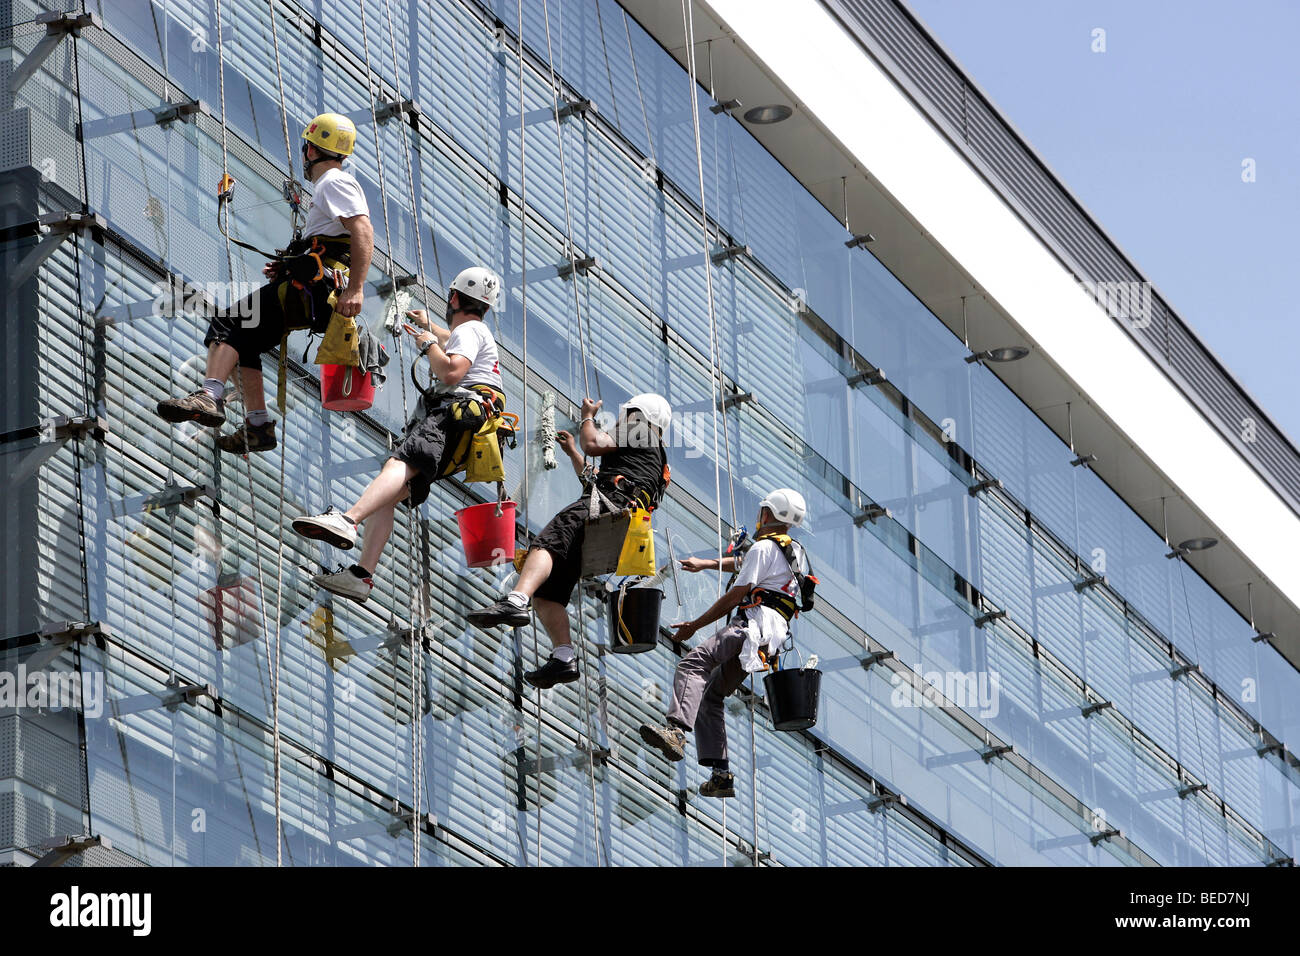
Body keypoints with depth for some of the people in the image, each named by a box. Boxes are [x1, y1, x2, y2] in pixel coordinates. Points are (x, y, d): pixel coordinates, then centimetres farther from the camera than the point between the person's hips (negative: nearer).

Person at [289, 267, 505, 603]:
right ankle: (362, 575, -8)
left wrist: (428, 344, 0)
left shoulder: (469, 330, 4)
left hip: (458, 415, -11)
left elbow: (452, 371, -16)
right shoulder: (479, 333, 36)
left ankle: (346, 522, -61)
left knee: (399, 465, -35)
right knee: (386, 494, 3)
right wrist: (429, 328, 76)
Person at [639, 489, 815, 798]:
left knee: (694, 663, -29)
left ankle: (676, 731, -52)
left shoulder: (763, 547, -2)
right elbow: (743, 563, 48)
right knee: (710, 696, 13)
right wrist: (705, 563, 60)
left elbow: (735, 596, -6)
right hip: (768, 643, 10)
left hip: (754, 626, -10)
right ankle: (721, 775, 4)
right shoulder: (793, 552, 29)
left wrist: (694, 626, 1)